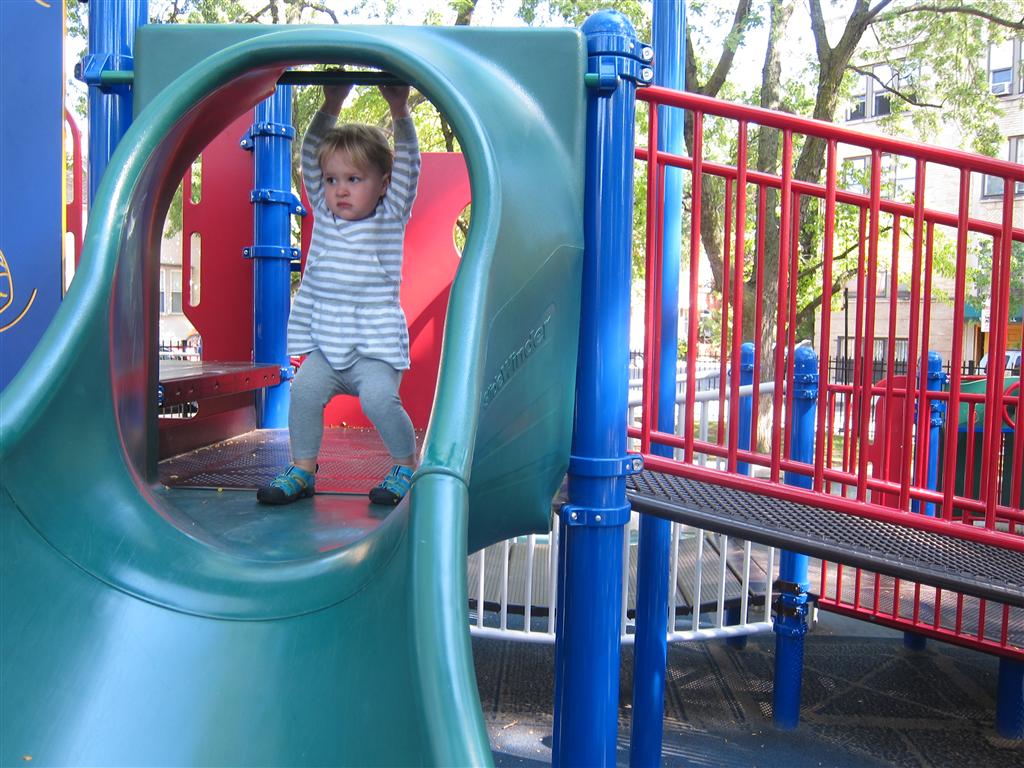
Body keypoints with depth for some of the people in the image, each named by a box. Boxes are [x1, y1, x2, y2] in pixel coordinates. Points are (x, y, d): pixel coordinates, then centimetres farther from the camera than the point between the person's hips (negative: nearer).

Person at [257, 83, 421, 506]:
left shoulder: (391, 217, 1)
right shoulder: (323, 213, 10)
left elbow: (408, 162, -7)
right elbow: (311, 156, 8)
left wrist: (399, 110, -14)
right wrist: (330, 106, 3)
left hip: (375, 346, -4)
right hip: (325, 343, 4)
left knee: (379, 398, -21)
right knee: (304, 389, -13)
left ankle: (407, 465, 2)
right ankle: (303, 468, 5)